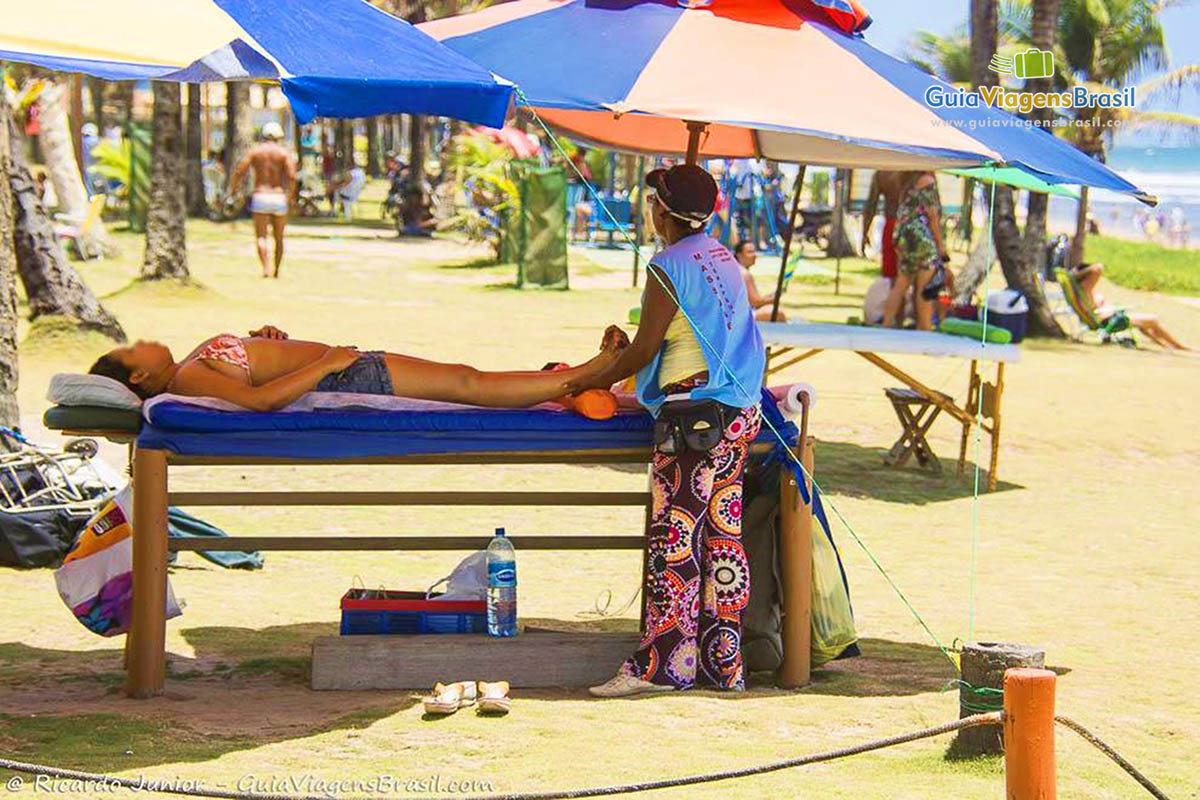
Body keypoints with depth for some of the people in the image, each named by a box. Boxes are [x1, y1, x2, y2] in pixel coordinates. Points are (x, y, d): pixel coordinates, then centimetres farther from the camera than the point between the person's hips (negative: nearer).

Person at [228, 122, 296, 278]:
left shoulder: (254, 151, 4)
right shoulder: (284, 153, 2)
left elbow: (239, 172, -4)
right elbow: (292, 176, -11)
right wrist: (290, 196, -2)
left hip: (260, 197, -1)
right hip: (279, 197, 1)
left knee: (261, 237, -4)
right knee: (279, 238, 15)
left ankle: (266, 268, -24)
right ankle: (276, 270, 19)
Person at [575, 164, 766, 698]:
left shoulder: (669, 267, -10)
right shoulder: (724, 259, 15)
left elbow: (646, 348, -7)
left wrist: (599, 379, 9)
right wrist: (629, 347, 29)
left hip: (694, 415, -9)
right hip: (741, 413, 9)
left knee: (674, 535, -7)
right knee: (722, 533, 9)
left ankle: (662, 663, -7)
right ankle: (722, 663, 10)